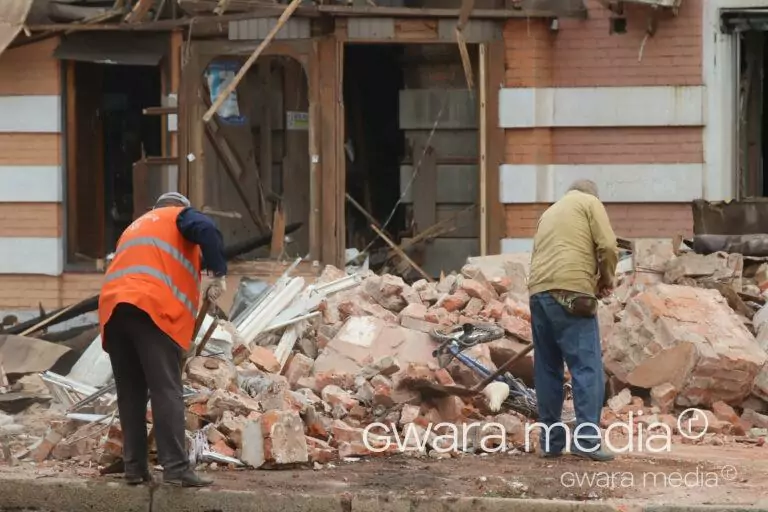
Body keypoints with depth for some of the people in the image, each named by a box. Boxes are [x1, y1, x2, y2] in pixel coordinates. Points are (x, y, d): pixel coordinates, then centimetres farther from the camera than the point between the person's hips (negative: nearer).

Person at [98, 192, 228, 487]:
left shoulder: (135, 228, 38)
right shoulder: (180, 216, 19)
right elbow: (207, 230, -4)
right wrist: (219, 274, 0)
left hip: (113, 308, 6)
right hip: (152, 308, -6)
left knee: (130, 394, 12)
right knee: (166, 392, -10)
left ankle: (135, 468, 9)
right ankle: (176, 469, -17)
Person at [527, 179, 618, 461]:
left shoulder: (549, 212, 30)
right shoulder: (590, 203, 10)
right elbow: (608, 246, -3)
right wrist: (606, 278, 14)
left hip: (538, 292, 7)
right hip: (571, 294, -7)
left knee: (547, 369, 11)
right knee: (588, 367, -8)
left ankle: (551, 441, 10)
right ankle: (587, 438, -17)